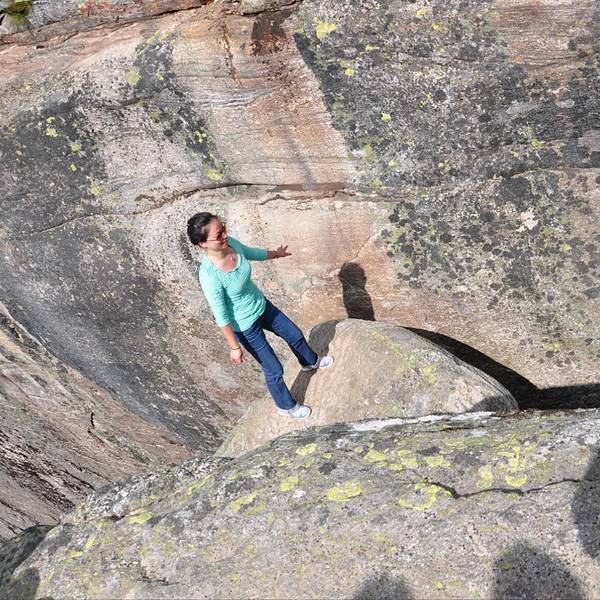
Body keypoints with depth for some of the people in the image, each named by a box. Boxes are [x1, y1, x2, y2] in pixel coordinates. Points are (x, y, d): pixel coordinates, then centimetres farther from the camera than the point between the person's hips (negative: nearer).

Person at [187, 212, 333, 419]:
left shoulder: (231, 243, -18)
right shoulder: (209, 276, -37)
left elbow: (251, 253, 7)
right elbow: (221, 317, -25)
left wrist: (276, 254, 25)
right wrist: (234, 347, -14)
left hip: (262, 305, 7)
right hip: (246, 326, -7)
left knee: (295, 335, 27)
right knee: (274, 370, 13)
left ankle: (310, 362, 61)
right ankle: (286, 406, 44)